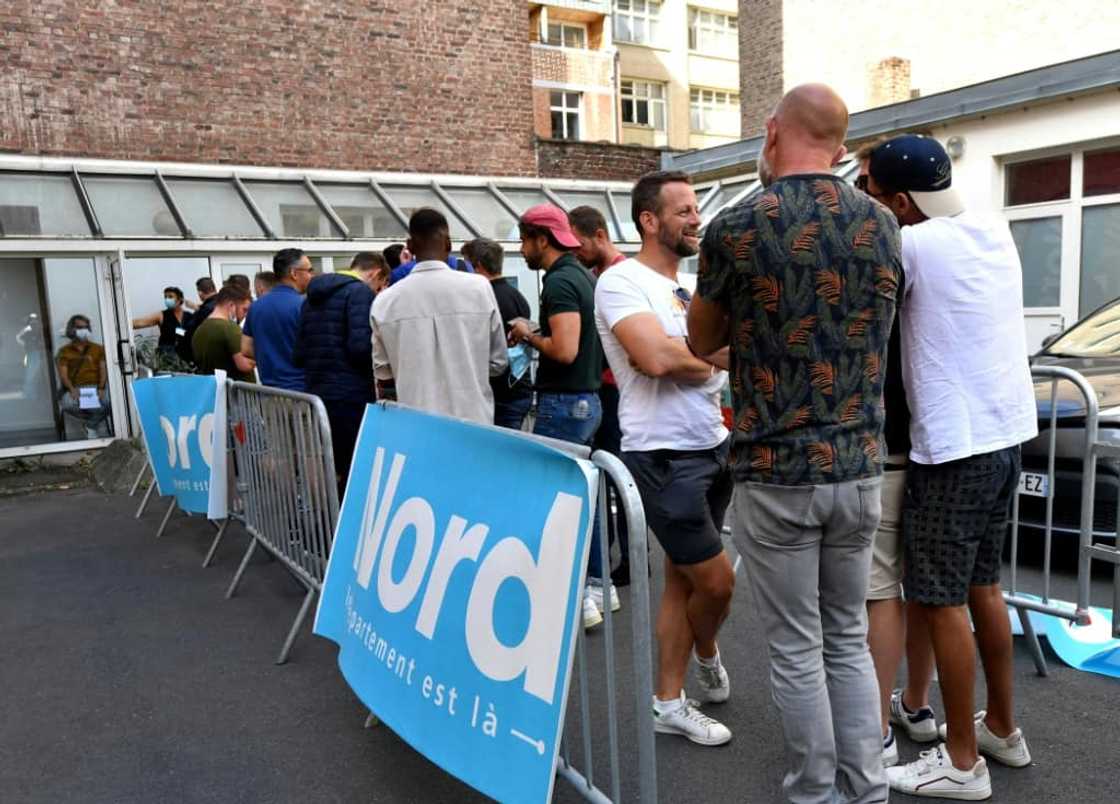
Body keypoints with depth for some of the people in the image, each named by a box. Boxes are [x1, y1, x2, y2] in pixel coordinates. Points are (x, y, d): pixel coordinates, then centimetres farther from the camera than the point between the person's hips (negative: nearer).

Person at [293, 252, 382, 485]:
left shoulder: (313, 296, 18)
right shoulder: (360, 292, -8)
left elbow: (298, 355, 16)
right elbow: (361, 346, -20)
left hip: (316, 394, 8)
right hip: (352, 396, -8)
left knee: (328, 473, 14)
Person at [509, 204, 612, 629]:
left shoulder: (559, 282, -16)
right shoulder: (583, 276, 14)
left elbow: (565, 351, -25)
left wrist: (530, 335, -9)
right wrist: (537, 334, 14)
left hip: (563, 403, -10)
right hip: (587, 400, 10)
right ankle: (596, 585, 25)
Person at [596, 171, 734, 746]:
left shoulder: (689, 289, 15)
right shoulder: (622, 282, -11)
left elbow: (716, 358, 17)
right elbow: (657, 358, -25)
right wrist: (723, 354, -8)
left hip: (713, 450, 8)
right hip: (664, 457, -8)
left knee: (682, 579, 14)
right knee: (717, 581, 0)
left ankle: (668, 703, 27)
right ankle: (707, 654, 33)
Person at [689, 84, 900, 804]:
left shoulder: (736, 228, -10)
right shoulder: (883, 224, 4)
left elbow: (702, 343, 5)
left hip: (776, 473, -4)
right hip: (859, 467, 5)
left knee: (797, 650, 9)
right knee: (850, 640, 18)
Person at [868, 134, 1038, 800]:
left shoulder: (912, 244, -15)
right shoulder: (995, 232, 9)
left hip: (955, 444, -8)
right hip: (1005, 431, 9)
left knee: (942, 600, 2)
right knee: (983, 585, 19)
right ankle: (1003, 728, 32)